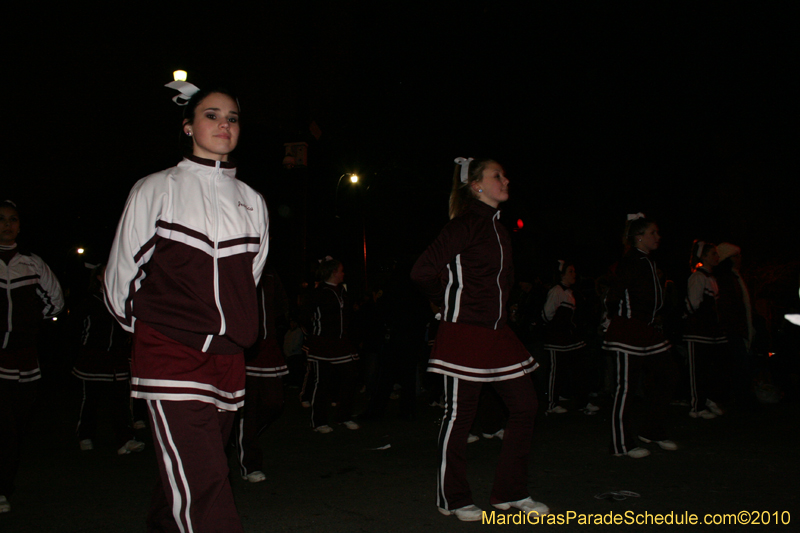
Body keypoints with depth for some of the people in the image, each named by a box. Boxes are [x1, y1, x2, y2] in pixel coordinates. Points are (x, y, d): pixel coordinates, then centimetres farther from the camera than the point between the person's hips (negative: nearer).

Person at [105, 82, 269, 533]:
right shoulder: (155, 190, 1)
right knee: (201, 483, -13)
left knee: (187, 479, 12)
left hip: (228, 358, 5)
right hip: (170, 355, -4)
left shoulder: (252, 201, 12)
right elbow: (121, 273, 8)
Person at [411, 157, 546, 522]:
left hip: (497, 333, 9)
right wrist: (449, 306, -1)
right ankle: (452, 499, 18)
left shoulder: (498, 227, 15)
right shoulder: (465, 225, -12)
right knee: (459, 415, 2)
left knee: (525, 405, 8)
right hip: (464, 334, -9)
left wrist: (498, 311, 17)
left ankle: (509, 493, 21)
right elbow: (422, 272, -17)